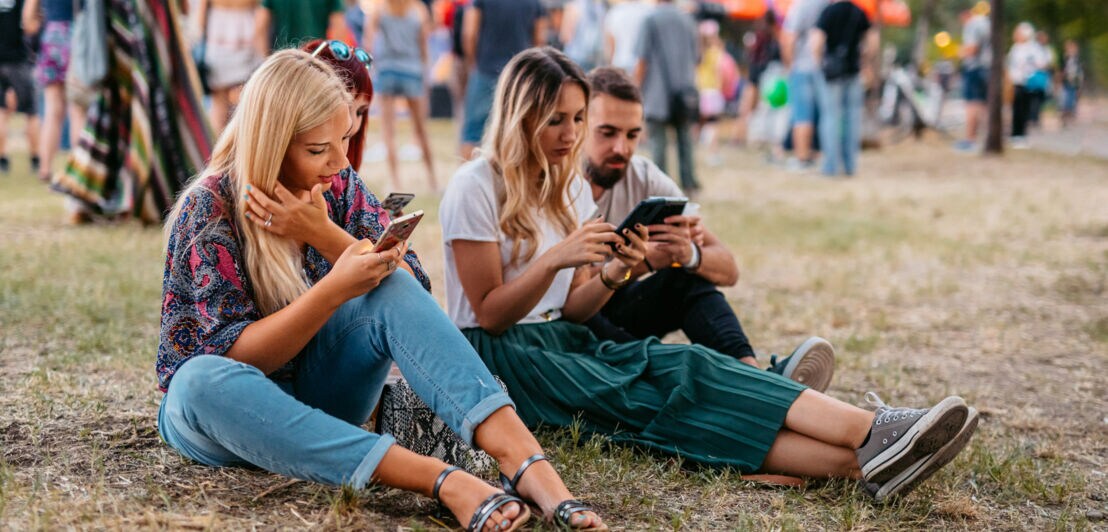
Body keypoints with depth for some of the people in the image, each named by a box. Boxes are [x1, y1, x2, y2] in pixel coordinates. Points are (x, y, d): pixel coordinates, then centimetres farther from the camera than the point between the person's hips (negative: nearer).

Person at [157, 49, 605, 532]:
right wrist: (334, 290, -36)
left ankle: (524, 458, -42)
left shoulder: (336, 185, -4)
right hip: (219, 407, -4)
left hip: (311, 394, 4)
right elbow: (238, 356, -22)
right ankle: (443, 482, -49)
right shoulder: (211, 209, -18)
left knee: (392, 292, -23)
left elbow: (411, 289, -10)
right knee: (205, 379, -40)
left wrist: (324, 234, -26)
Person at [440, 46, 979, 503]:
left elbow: (570, 311, 10)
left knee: (679, 364, -24)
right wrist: (556, 258, -24)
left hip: (561, 340, 7)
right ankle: (867, 458, -50)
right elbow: (490, 313, -10)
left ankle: (873, 438, -45)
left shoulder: (571, 188, 13)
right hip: (499, 357, -7)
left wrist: (613, 274, -11)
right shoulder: (475, 188, -9)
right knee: (660, 398, -30)